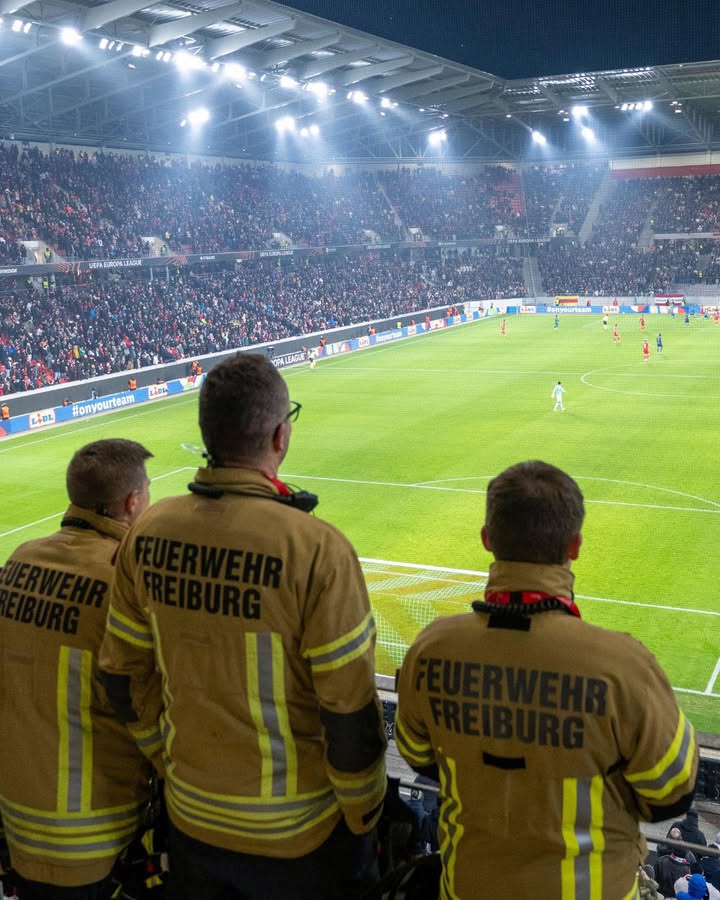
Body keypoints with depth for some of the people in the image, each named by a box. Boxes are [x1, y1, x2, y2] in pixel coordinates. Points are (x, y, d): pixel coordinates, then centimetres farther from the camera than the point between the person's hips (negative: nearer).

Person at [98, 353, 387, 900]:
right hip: (296, 835, -4)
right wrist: (365, 819, -3)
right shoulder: (314, 548, -25)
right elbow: (350, 711, -19)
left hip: (190, 819, 4)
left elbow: (125, 679, 2)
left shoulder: (148, 532, -9)